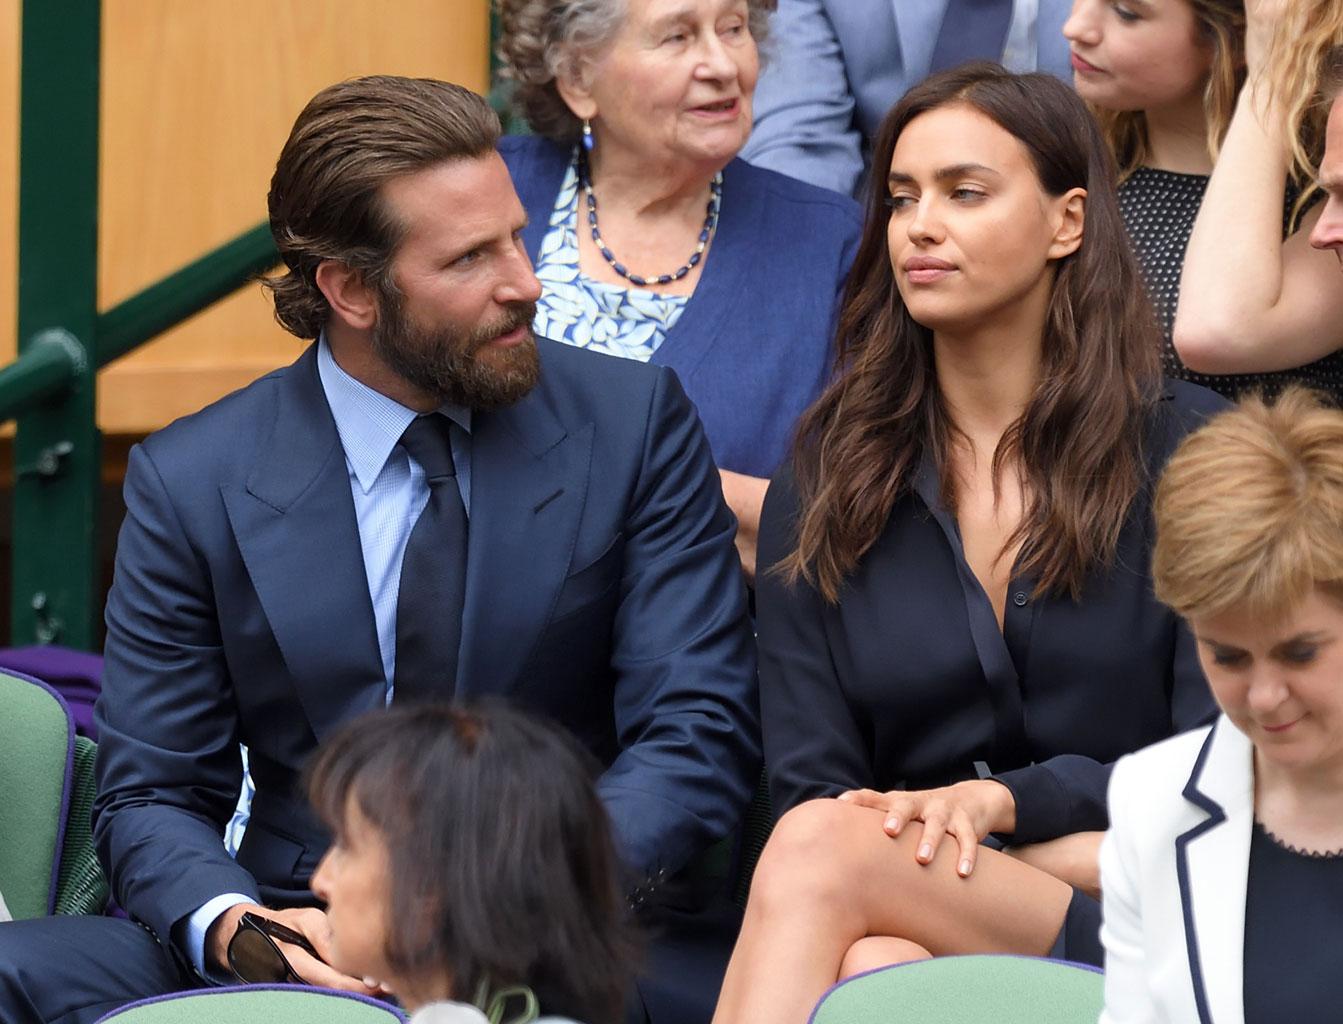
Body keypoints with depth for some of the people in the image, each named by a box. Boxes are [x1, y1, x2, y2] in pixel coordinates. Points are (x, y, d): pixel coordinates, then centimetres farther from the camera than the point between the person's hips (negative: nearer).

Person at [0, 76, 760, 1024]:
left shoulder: (636, 423, 4)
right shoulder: (191, 484, 4)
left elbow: (700, 734, -1)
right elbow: (151, 795, 6)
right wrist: (234, 927, -18)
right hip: (307, 940, 1)